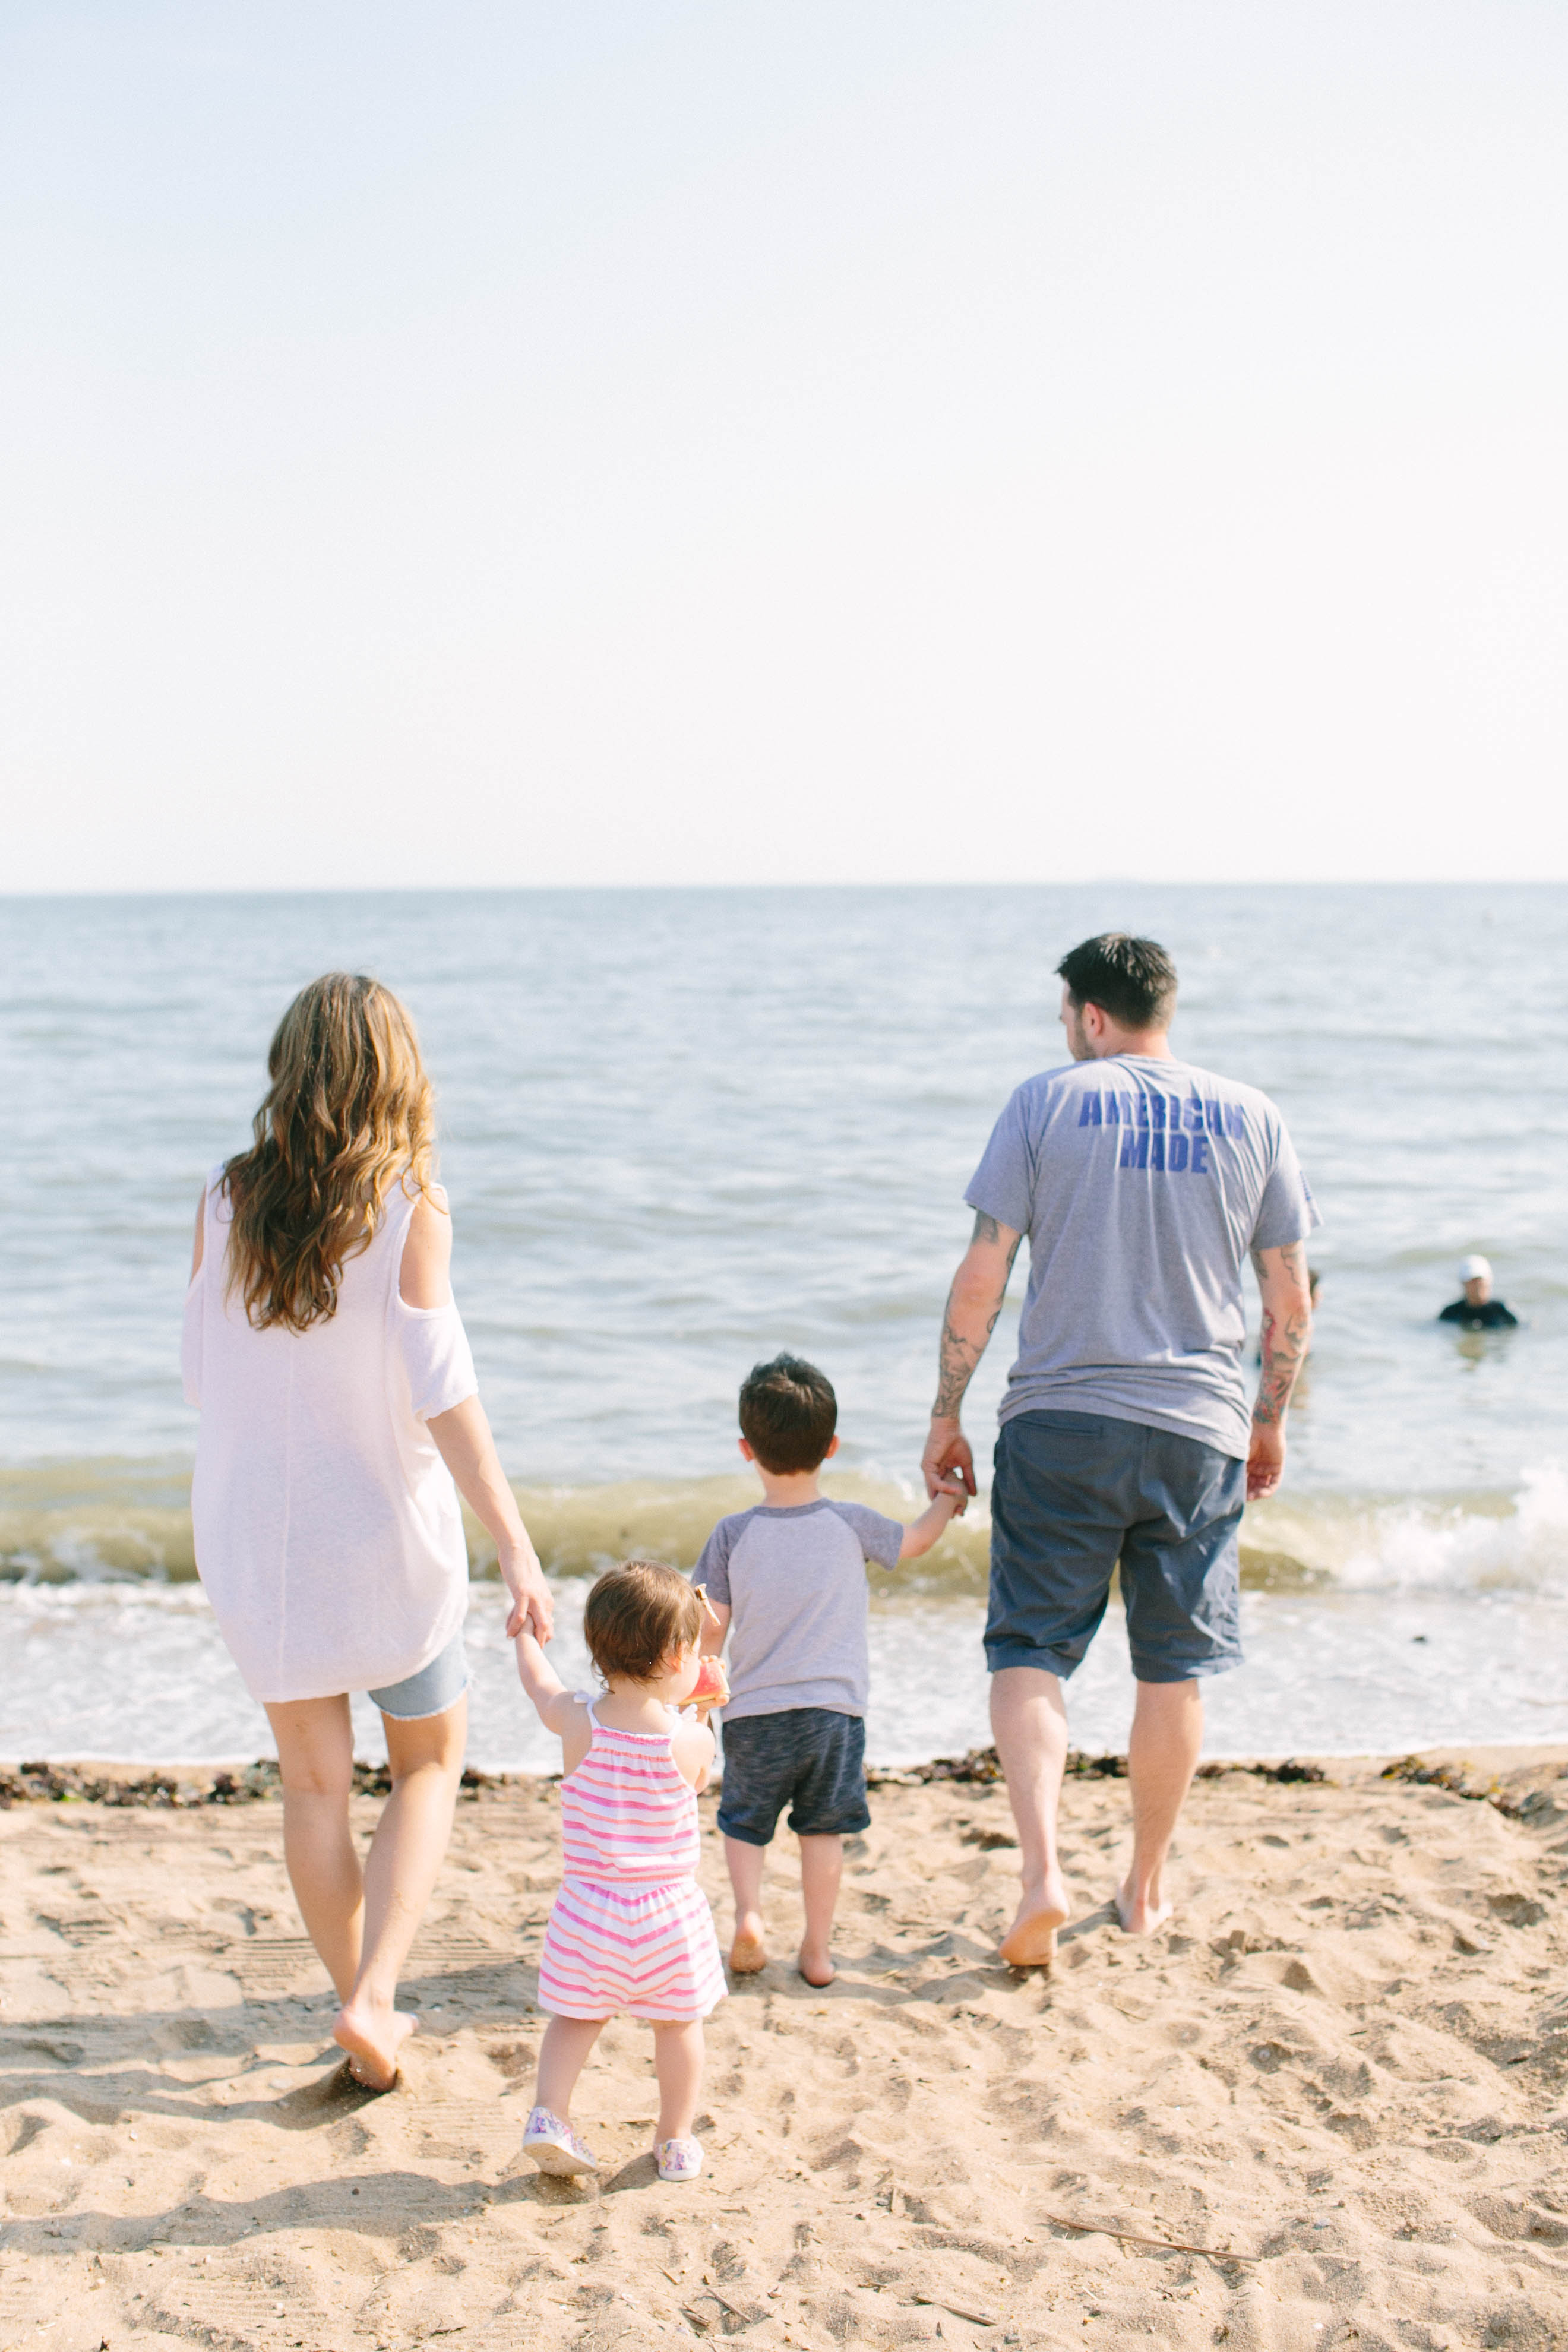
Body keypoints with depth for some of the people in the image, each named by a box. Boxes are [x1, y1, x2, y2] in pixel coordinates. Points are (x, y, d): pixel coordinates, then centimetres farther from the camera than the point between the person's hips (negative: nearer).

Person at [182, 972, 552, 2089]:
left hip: (254, 1532, 3)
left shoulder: (226, 1200, -6)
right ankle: (371, 1996, 4)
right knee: (432, 1758, 18)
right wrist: (518, 1547, -18)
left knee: (314, 1782, 16)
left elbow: (201, 1376, 3)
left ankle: (368, 2016, 24)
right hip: (384, 1534, -2)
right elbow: (443, 1395, -19)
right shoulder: (409, 1208, -15)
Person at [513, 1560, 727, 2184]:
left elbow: (541, 1683, 10)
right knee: (679, 2023, 16)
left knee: (576, 2015, 19)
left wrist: (525, 1632, 29)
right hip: (667, 1908, -1)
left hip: (589, 1907, 2)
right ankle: (675, 2142, 25)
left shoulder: (577, 1724, -11)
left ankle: (548, 2113, 6)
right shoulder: (691, 1741, -16)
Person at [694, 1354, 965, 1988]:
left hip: (754, 1713, 0)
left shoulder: (733, 1534, -5)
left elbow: (711, 1625, -4)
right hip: (834, 1709, 0)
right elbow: (915, 1542, 10)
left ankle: (748, 1913, -4)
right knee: (823, 1829, 10)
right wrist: (946, 1500, 29)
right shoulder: (850, 1524, -4)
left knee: (743, 1822, 15)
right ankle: (817, 1949, 12)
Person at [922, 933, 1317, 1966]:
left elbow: (981, 1280, -4)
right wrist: (1271, 1419, 21)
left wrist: (947, 1416, 5)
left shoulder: (1048, 1101, -1)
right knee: (1175, 1669, 14)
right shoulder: (1252, 1118, 5)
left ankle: (1043, 1870, -12)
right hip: (1197, 1430, 2)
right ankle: (1147, 1888, 25)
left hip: (1060, 1421, -2)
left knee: (1030, 1651, 5)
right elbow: (1292, 1306, 7)